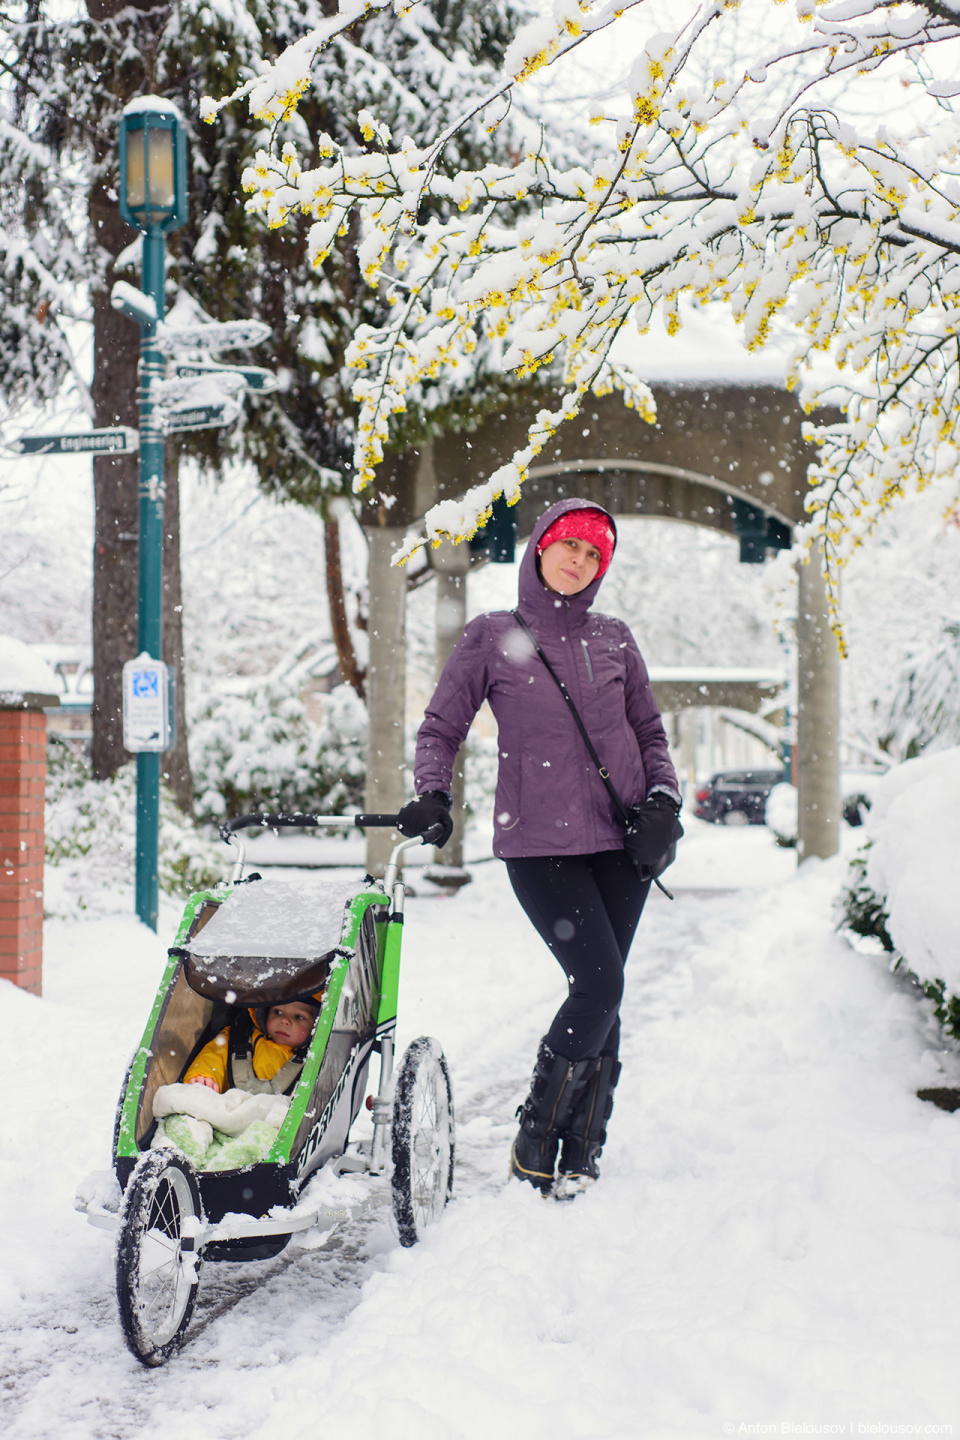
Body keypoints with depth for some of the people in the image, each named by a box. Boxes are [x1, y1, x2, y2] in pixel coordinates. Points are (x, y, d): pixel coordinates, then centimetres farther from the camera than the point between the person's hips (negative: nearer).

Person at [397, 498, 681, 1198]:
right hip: (538, 842, -3)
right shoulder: (491, 637, 4)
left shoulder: (614, 638, 11)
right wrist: (432, 796, -10)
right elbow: (441, 728, 7)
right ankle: (535, 1135, 2)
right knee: (599, 983, -15)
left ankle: (580, 1153, 11)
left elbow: (650, 733, 19)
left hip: (621, 839, 4)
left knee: (603, 995, 1)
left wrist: (662, 799, 2)